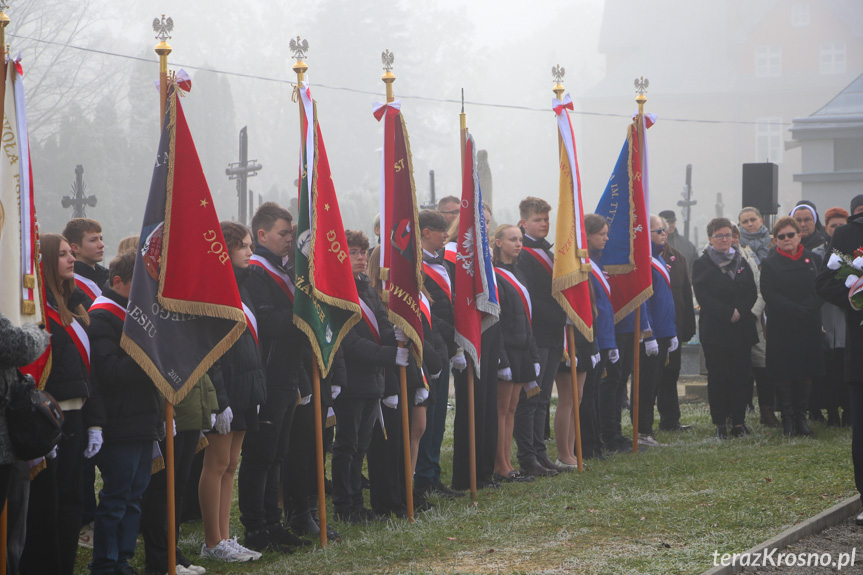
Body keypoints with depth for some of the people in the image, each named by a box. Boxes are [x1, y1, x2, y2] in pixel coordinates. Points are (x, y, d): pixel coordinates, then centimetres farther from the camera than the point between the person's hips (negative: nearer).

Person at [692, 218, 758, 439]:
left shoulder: (741, 263, 15)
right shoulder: (702, 265, 2)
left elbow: (752, 294, 8)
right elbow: (703, 297, -8)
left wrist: (740, 311, -9)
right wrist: (728, 313, -15)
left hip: (742, 328, 3)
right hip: (715, 330, -3)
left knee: (740, 376, 0)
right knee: (718, 377, -4)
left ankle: (738, 421, 4)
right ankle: (720, 423, 0)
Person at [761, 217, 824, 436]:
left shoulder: (813, 259, 8)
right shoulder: (770, 264, 2)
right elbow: (769, 294, -8)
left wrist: (808, 309, -15)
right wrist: (795, 310, -18)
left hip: (809, 326, 2)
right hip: (781, 326, -2)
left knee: (806, 371, 3)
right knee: (783, 372, -2)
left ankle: (801, 417, 11)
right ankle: (787, 419, 4)